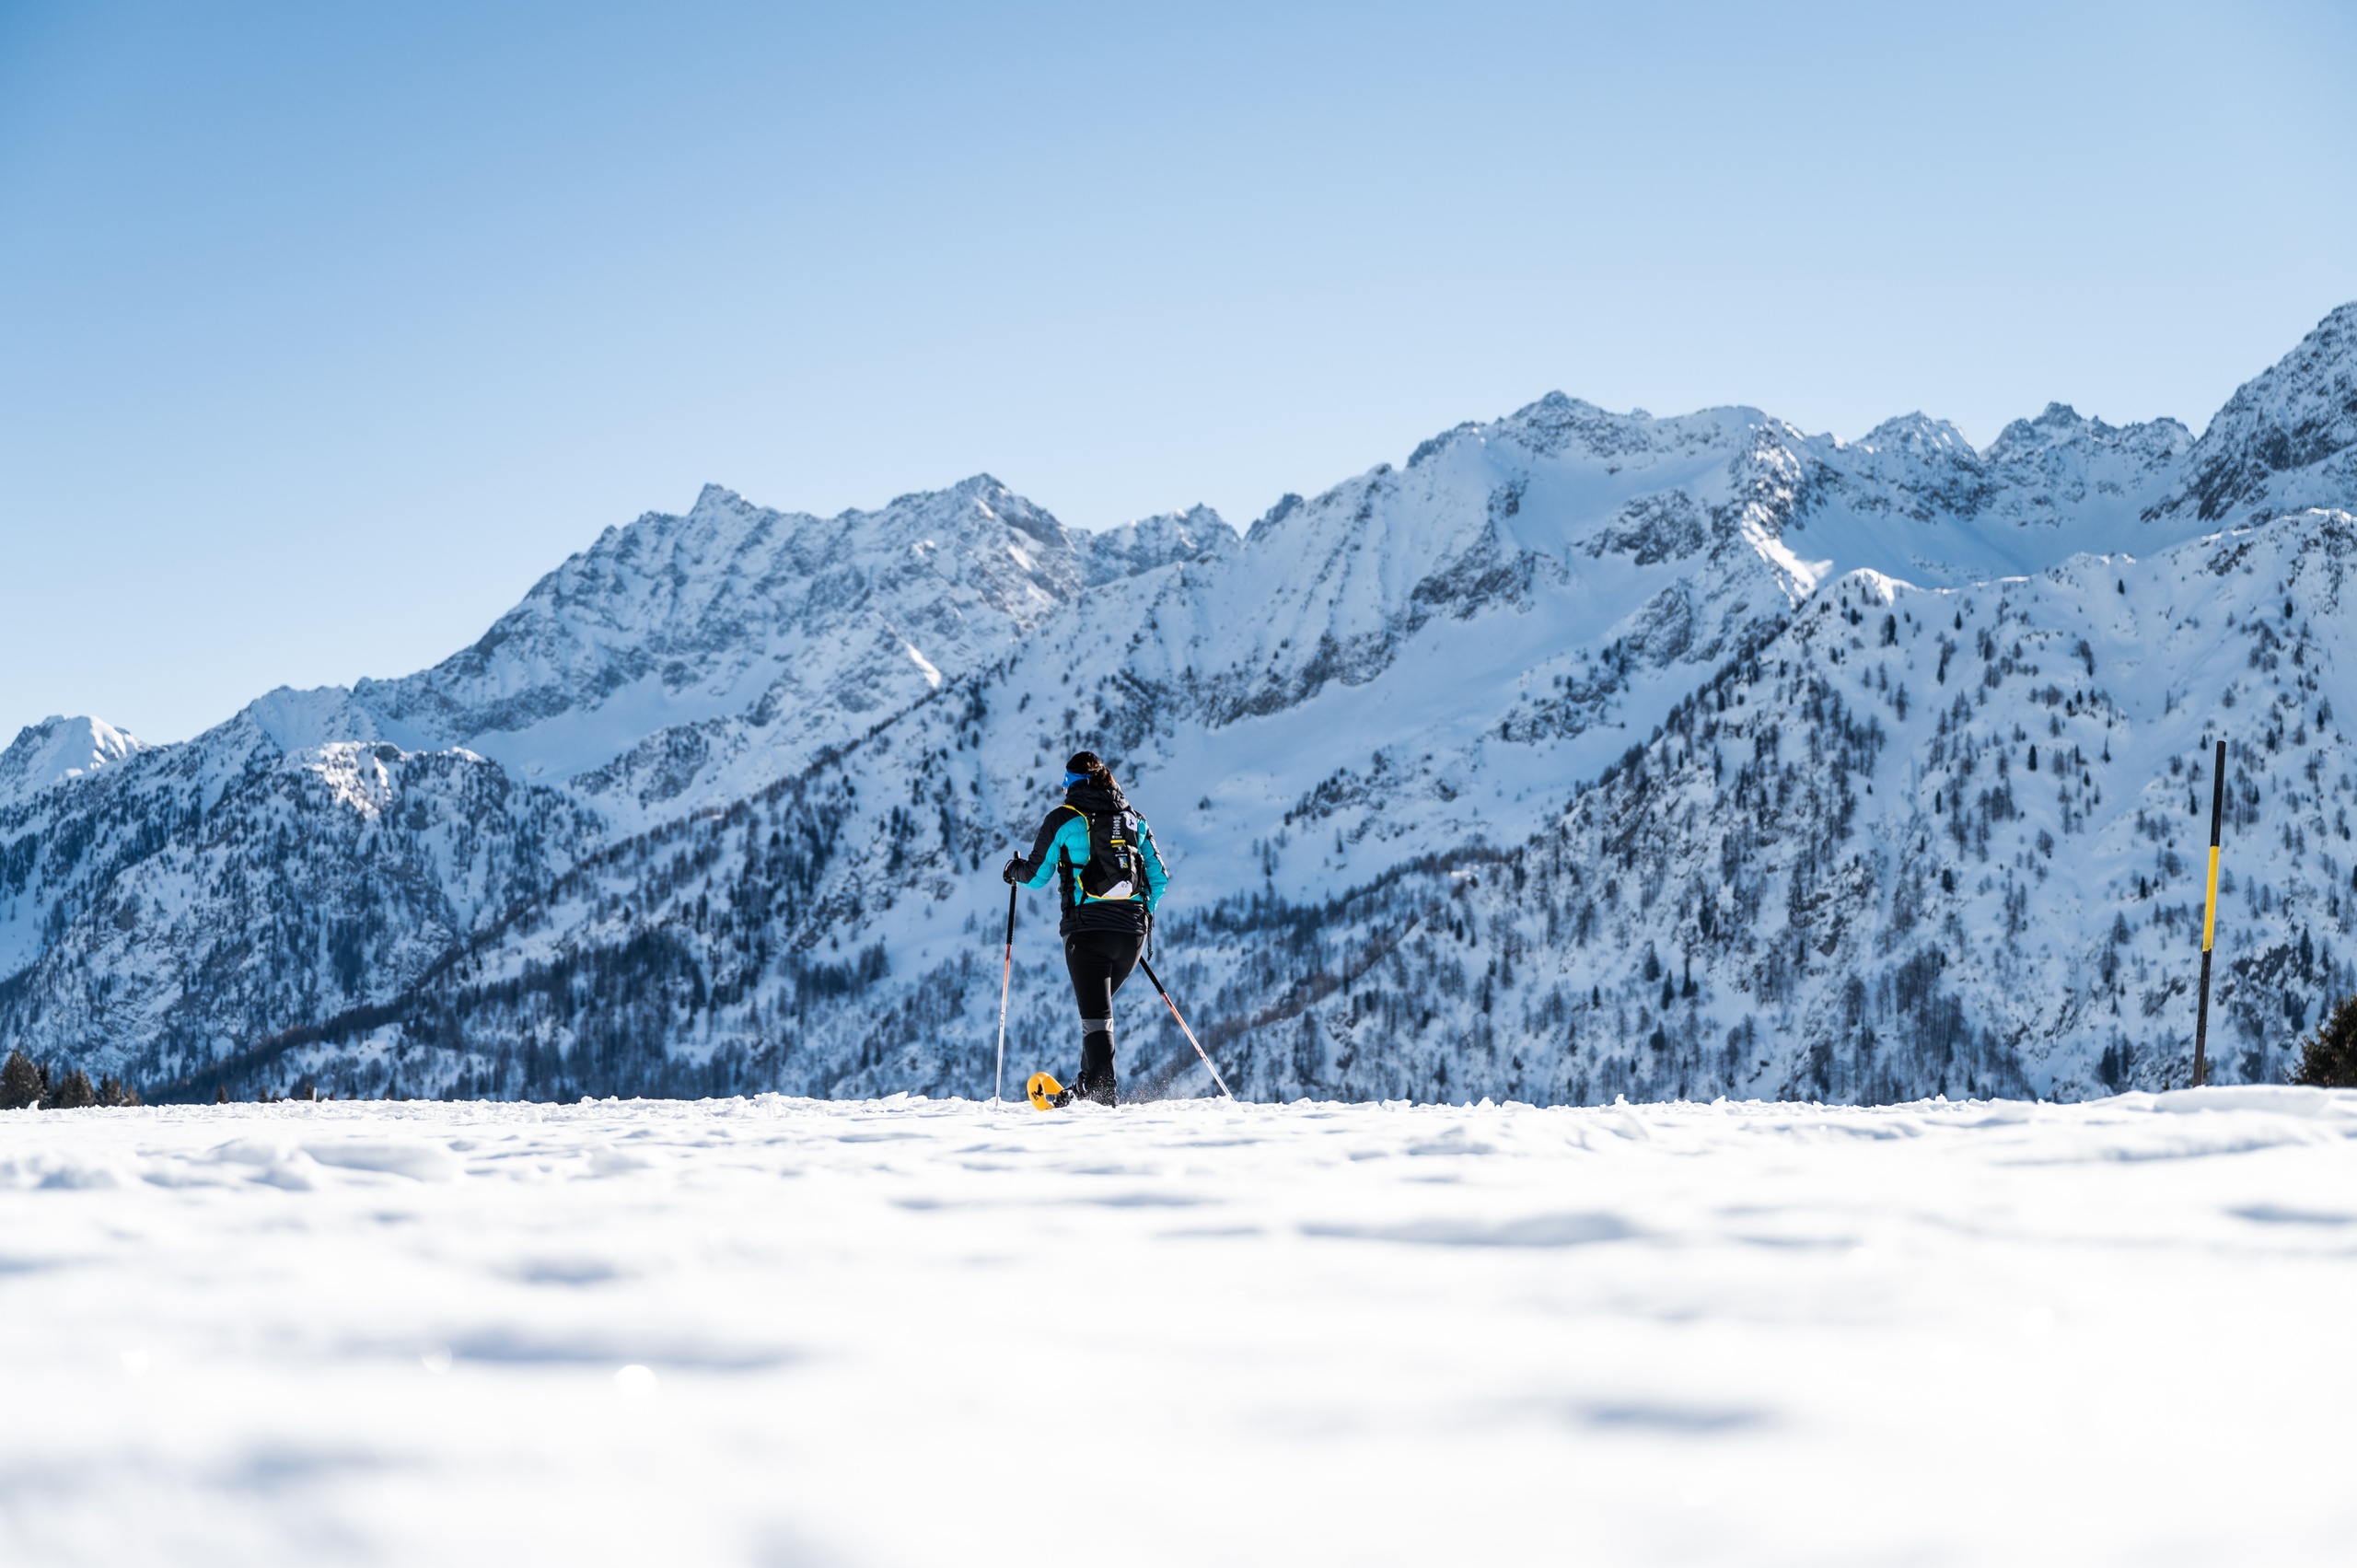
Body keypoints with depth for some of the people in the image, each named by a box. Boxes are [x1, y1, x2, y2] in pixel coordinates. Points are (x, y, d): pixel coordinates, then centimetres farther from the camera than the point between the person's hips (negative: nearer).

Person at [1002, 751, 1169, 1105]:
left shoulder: (1064, 819, 0)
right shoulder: (1134, 819, 13)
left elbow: (1036, 875, 4)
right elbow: (1159, 877, 14)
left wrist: (1014, 870, 26)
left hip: (1088, 929, -5)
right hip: (1133, 933, 5)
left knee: (1095, 1013, -6)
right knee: (1098, 1006, 21)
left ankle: (1102, 1093, -15)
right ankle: (1090, 1084, 22)